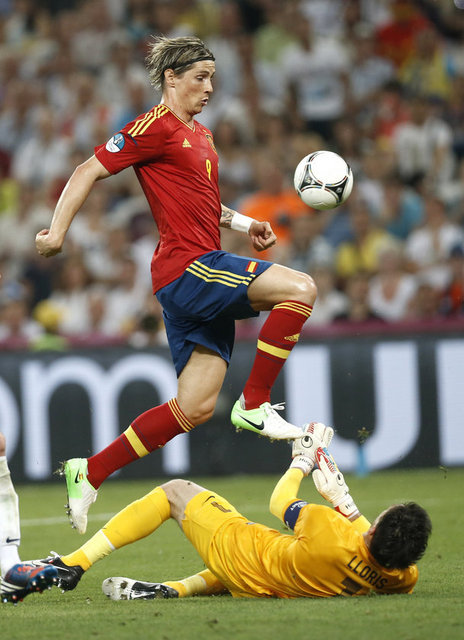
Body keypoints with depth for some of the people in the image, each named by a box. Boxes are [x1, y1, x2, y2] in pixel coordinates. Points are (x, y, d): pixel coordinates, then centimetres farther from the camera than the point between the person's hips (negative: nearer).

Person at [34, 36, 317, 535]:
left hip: (202, 272, 9)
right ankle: (254, 406, -12)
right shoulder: (156, 127, -7)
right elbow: (89, 171, -8)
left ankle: (90, 473, 11)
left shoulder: (200, 135, 21)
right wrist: (57, 230, -14)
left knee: (195, 407, 6)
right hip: (187, 266, -9)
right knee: (300, 289, -19)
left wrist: (243, 223, 20)